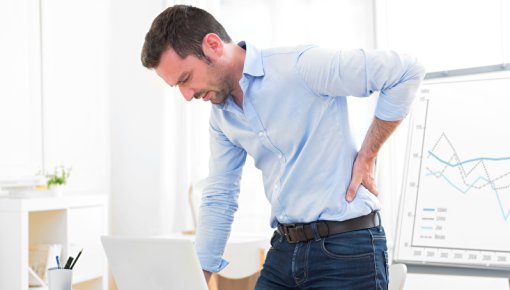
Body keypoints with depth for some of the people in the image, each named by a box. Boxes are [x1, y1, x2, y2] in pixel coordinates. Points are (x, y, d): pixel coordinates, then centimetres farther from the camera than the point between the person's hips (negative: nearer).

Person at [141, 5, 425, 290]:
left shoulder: (301, 65, -17)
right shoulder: (221, 118, 7)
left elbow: (407, 71, -15)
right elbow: (218, 201, 12)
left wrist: (367, 157, -11)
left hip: (347, 248, -6)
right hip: (284, 248, 7)